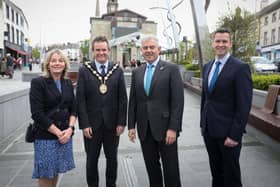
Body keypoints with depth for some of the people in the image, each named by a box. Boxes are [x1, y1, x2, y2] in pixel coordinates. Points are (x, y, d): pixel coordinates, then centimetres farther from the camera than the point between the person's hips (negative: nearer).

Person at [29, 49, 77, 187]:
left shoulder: (68, 83, 8)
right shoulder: (38, 83, -8)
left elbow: (73, 108, 8)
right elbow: (37, 113, -13)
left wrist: (70, 129, -8)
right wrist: (57, 132, -14)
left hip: (65, 135, 4)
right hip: (45, 136, -4)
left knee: (56, 171, 15)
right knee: (46, 174, 7)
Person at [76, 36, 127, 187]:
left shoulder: (117, 70, 1)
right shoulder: (84, 71, -2)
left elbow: (122, 99, 0)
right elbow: (80, 99, -5)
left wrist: (121, 122, -5)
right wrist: (84, 124, -10)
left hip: (112, 123, 1)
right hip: (92, 124, -1)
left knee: (112, 158, 16)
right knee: (91, 159, 14)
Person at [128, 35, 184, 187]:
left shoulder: (171, 69, -4)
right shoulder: (136, 72, 10)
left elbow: (178, 100, -9)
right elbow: (133, 101, 11)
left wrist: (173, 128, -14)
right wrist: (131, 125, 6)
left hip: (165, 127, -4)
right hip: (144, 129, 4)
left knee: (171, 169, 7)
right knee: (151, 167, 16)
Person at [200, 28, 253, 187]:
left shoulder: (241, 68, -12)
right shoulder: (207, 67, 9)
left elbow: (244, 105, -15)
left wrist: (235, 135, -17)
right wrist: (203, 123, 12)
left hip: (228, 131, -6)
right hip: (209, 129, 6)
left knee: (231, 173, 12)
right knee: (215, 170, 20)